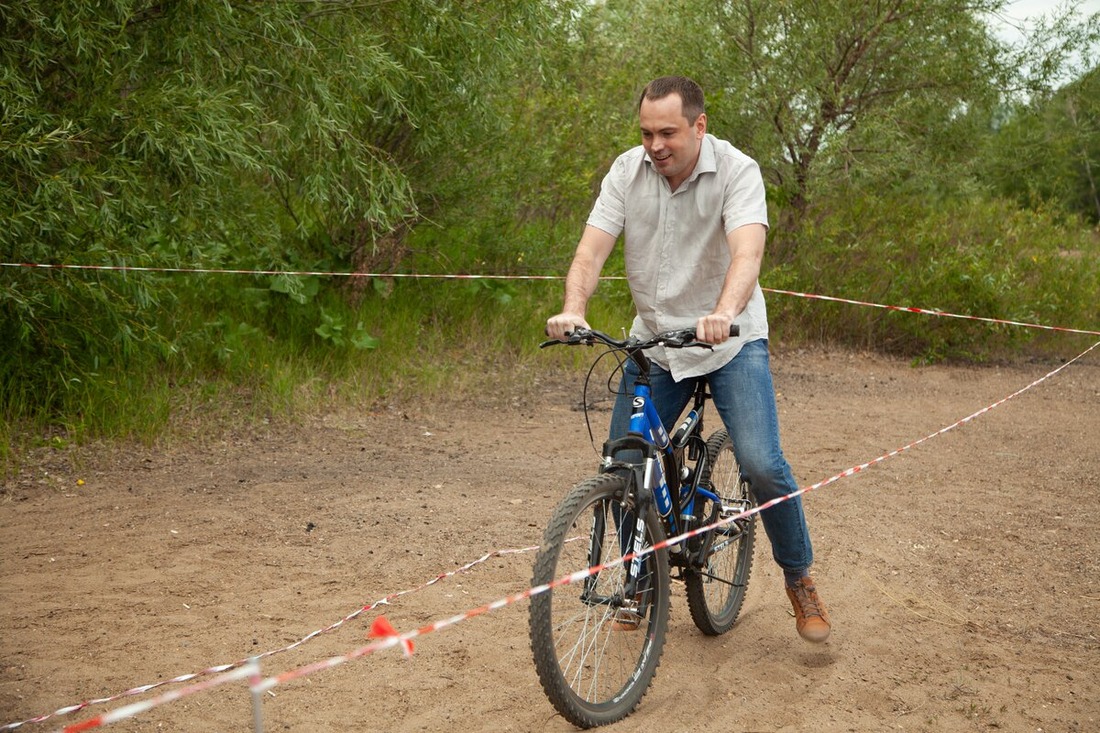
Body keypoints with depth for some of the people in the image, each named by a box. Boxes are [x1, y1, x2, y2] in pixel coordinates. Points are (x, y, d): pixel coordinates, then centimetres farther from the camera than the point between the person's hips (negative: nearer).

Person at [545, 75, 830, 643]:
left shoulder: (736, 170, -16)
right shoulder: (627, 171, -6)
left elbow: (747, 251, -31)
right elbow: (593, 247, -14)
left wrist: (723, 313, -51)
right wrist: (572, 310, -34)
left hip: (730, 340, -3)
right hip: (654, 339, 4)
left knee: (761, 465, -16)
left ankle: (800, 580, 8)